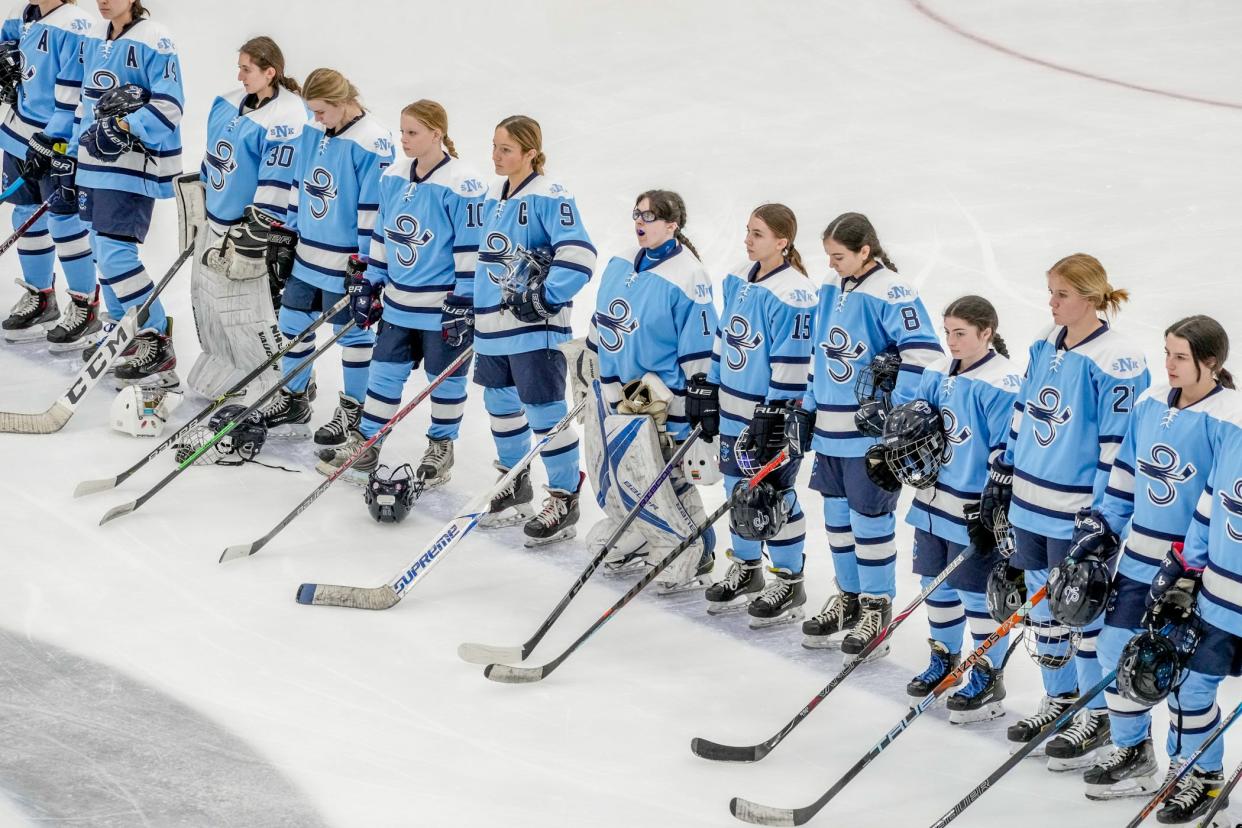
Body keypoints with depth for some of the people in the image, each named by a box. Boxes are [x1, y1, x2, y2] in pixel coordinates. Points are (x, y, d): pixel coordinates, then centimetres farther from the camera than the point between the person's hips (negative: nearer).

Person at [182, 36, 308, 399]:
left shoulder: (287, 119, -22)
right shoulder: (229, 104, 7)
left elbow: (276, 186, -23)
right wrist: (195, 205, 21)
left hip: (247, 225, -9)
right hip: (214, 221, 9)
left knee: (248, 313, -8)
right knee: (206, 295, 19)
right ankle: (221, 371, 37)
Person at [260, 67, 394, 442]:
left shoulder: (371, 144, -19)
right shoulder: (312, 134, 4)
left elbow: (374, 210, -18)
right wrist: (283, 238, 14)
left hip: (346, 265, -8)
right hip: (307, 256, 8)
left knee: (353, 333, 6)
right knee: (293, 324, 15)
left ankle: (354, 409, 20)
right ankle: (293, 398, 32)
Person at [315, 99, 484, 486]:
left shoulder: (461, 185, -18)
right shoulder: (394, 178, 3)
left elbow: (471, 248, -16)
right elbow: (383, 233, 15)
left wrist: (463, 304, -17)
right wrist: (371, 280, 14)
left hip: (443, 305, -6)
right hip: (399, 301, 6)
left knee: (445, 378, 9)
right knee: (385, 371, 11)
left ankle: (441, 447, 25)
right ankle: (364, 445, 21)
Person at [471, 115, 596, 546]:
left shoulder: (549, 197, -14)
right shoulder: (495, 195, 12)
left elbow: (579, 255, -23)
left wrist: (546, 298, -25)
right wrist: (474, 305, 24)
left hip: (534, 328, -9)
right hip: (494, 324, 9)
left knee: (545, 412, -4)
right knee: (500, 404, 19)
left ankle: (564, 500, 7)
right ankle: (515, 488, 36)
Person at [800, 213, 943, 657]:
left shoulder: (891, 293, -16)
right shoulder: (830, 291, 9)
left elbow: (922, 351, -23)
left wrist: (899, 410, -24)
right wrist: (808, 405, 19)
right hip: (831, 428, 8)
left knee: (870, 517, -2)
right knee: (837, 514, 16)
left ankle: (877, 609, 9)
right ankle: (848, 598, 30)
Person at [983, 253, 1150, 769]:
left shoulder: (1114, 364, -17)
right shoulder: (1045, 347, 6)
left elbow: (1116, 447, -17)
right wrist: (1001, 476, 16)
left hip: (1075, 514, -7)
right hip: (1030, 501, 7)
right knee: (1044, 605, 16)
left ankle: (1096, 716, 14)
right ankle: (1060, 699, 30)